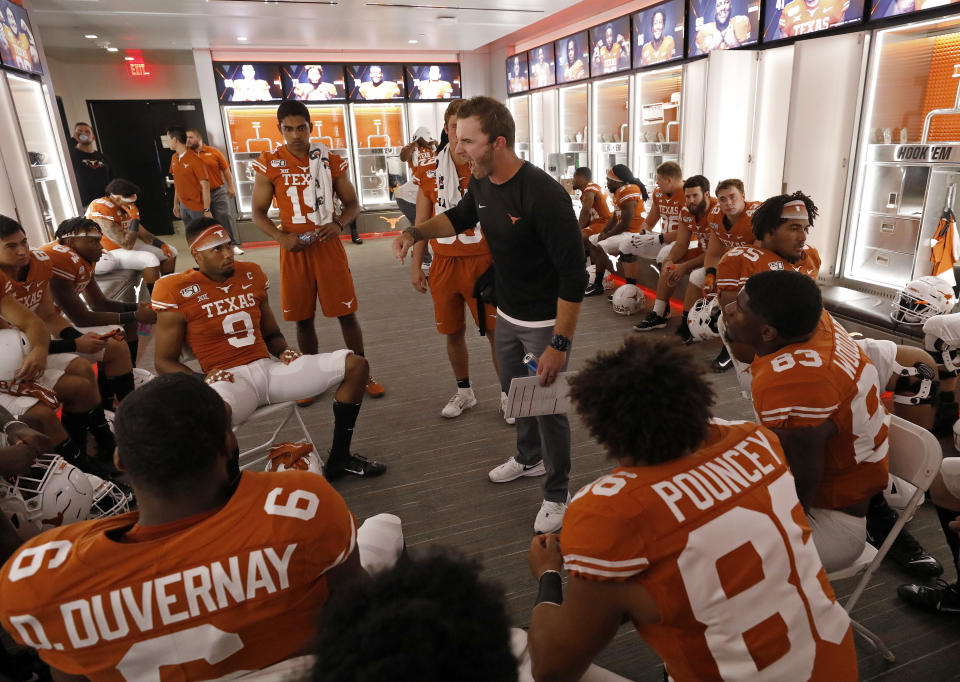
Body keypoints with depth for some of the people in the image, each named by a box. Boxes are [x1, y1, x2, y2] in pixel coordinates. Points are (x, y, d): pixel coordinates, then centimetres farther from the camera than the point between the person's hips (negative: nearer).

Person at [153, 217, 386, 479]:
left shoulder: (251, 275, 12)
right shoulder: (178, 291, -3)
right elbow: (165, 362, 1)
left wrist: (284, 351, 0)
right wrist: (204, 379, -17)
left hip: (269, 367, 6)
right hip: (229, 378, -5)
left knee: (355, 364, -4)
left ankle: (339, 457, 5)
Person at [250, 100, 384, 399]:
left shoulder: (331, 160, 2)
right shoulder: (270, 164, 0)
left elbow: (352, 203, 8)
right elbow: (258, 212, 3)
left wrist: (338, 224, -13)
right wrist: (281, 237, -16)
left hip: (329, 245, 0)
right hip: (295, 249, 0)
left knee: (346, 313, 2)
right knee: (303, 318, 8)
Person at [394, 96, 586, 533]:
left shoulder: (543, 195, -29)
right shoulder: (481, 183, -4)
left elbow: (573, 275, -27)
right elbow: (462, 216, 19)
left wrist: (559, 344, -26)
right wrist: (417, 232, 3)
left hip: (546, 321, -8)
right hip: (507, 314, 8)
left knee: (548, 406, 3)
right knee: (513, 390, 23)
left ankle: (556, 494, 26)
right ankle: (530, 459, 48)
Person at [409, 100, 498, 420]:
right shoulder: (430, 170, 4)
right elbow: (422, 222, 10)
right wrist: (416, 266, 8)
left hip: (483, 261, -3)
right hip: (444, 264, 3)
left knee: (496, 331, 3)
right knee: (453, 332, 13)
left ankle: (508, 393, 23)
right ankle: (464, 392, 33)